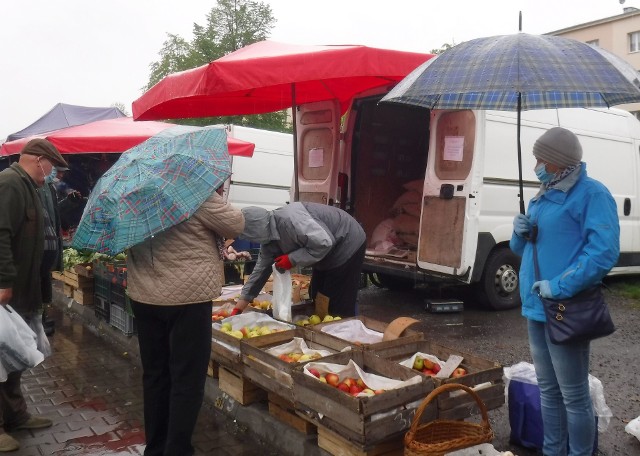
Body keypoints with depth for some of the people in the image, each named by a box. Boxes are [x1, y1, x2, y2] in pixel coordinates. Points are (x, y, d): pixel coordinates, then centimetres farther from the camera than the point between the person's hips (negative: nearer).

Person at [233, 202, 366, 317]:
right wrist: (238, 309, 5)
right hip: (329, 255, 10)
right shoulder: (268, 241, 0)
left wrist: (292, 259, -23)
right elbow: (261, 269, 5)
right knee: (317, 297, 15)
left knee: (340, 305, -7)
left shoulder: (289, 218, -31)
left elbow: (324, 243, -33)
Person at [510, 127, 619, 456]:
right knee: (548, 391, 20)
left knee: (574, 396, 2)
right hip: (536, 308, 9)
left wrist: (561, 287, -26)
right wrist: (521, 234, -1)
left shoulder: (592, 194, -11)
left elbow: (605, 252, -22)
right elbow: (523, 249, 22)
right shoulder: (541, 198, 14)